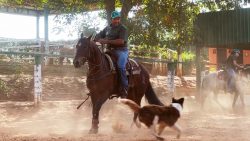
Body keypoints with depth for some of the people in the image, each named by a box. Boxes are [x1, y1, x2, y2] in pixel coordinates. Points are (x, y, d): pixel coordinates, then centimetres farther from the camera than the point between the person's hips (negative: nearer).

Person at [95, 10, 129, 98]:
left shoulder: (123, 28, -4)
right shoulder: (107, 28, 15)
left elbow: (121, 41, -18)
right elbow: (98, 36, 22)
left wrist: (107, 41, -21)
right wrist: (100, 40, -4)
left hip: (121, 51, -7)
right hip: (110, 51, 7)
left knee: (120, 66, -32)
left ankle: (124, 88, -27)